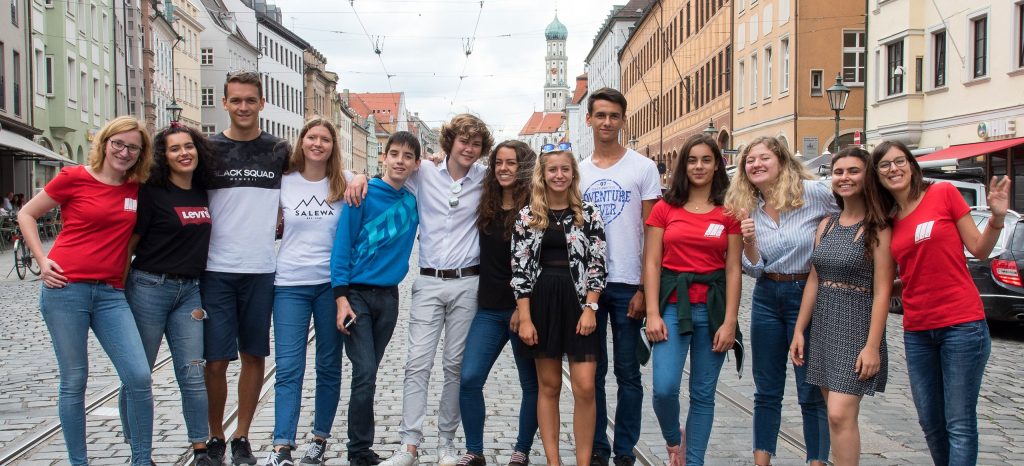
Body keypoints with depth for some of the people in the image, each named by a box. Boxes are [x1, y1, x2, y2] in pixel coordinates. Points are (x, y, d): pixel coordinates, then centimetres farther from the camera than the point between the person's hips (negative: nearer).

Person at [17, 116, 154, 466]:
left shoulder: (137, 189, 8)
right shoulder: (74, 177, -1)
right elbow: (26, 215, 8)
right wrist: (42, 260, -2)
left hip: (110, 293, 3)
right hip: (65, 289, -3)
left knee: (139, 377, -7)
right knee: (74, 381, 3)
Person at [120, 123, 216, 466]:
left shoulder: (204, 192, 8)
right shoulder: (151, 192, -7)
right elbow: (128, 242, -5)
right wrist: (118, 292, -7)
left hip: (189, 290, 4)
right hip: (149, 287, -4)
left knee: (192, 373, 2)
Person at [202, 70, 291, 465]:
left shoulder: (280, 152, 5)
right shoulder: (208, 149, 3)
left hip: (261, 270, 1)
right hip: (216, 270, -1)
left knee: (253, 356, 8)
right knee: (215, 360, -1)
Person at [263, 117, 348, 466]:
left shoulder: (344, 184, 4)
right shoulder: (284, 182, 5)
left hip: (331, 283, 1)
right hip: (290, 284, 0)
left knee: (329, 365, 8)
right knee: (288, 368, -4)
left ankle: (320, 438, 21)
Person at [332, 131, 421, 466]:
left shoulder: (414, 201, 5)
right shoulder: (363, 194, -8)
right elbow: (343, 244, -8)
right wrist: (341, 296, -14)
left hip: (388, 296, 4)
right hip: (357, 293, -4)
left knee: (368, 373, 11)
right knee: (365, 372, -9)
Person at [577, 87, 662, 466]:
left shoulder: (643, 168, 0)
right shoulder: (579, 171, 9)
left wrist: (645, 288, -9)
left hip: (627, 284, -3)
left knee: (628, 373, 5)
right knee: (592, 372, 9)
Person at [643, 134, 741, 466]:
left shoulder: (729, 212, 4)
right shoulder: (664, 209, 4)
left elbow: (733, 270, 2)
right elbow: (651, 263, 1)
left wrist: (730, 322, -5)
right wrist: (653, 314, -8)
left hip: (712, 305, 1)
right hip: (672, 304, -1)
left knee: (703, 394, 7)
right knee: (664, 388, -10)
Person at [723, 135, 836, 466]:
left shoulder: (813, 193, -10)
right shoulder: (748, 209, 3)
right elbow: (754, 269, 2)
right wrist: (748, 242, -15)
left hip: (807, 296, -4)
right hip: (767, 298, 4)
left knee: (812, 393, 1)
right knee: (767, 391, 10)